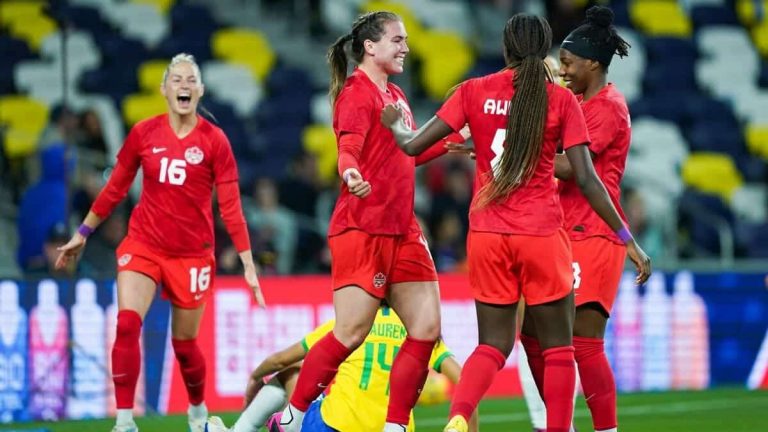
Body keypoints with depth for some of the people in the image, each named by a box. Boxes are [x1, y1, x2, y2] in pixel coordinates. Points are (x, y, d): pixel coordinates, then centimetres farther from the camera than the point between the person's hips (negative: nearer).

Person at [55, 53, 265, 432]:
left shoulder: (214, 140, -5)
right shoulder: (143, 134, 0)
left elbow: (230, 206, -4)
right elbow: (114, 189, 12)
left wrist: (248, 263, -8)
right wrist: (81, 234, 17)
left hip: (192, 254, -1)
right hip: (143, 244, 1)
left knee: (185, 344, 7)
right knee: (127, 324, -21)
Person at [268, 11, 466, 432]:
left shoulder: (395, 96, 17)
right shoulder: (357, 94, -9)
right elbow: (348, 149, -26)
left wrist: (457, 141, 35)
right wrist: (352, 174, -47)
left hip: (401, 231, 9)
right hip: (362, 230, -9)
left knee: (427, 328, 2)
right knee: (351, 332, -11)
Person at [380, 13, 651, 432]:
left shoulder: (474, 91, 1)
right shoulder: (561, 99, -3)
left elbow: (413, 145, 0)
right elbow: (586, 179, -7)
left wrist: (395, 125, 23)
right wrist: (628, 239, -1)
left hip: (487, 234, 3)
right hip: (542, 235, -2)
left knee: (493, 345, 11)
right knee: (556, 347, 10)